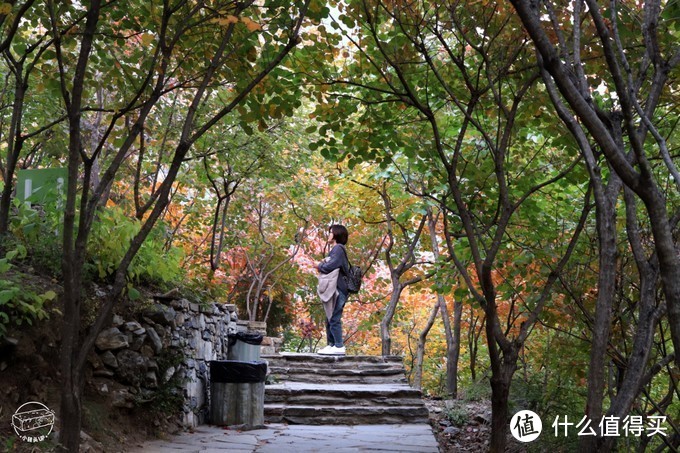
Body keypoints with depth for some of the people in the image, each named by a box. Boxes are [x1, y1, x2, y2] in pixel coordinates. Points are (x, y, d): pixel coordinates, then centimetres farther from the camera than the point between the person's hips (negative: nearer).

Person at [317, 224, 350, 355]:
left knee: (334, 318, -10)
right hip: (333, 289, 10)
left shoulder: (338, 249, -9)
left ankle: (339, 347, -10)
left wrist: (320, 266, -3)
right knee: (330, 319, 13)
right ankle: (331, 345, 17)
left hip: (338, 289, -10)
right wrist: (324, 263, -1)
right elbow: (329, 263, 18)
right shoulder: (335, 249, 24)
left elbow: (330, 266, -21)